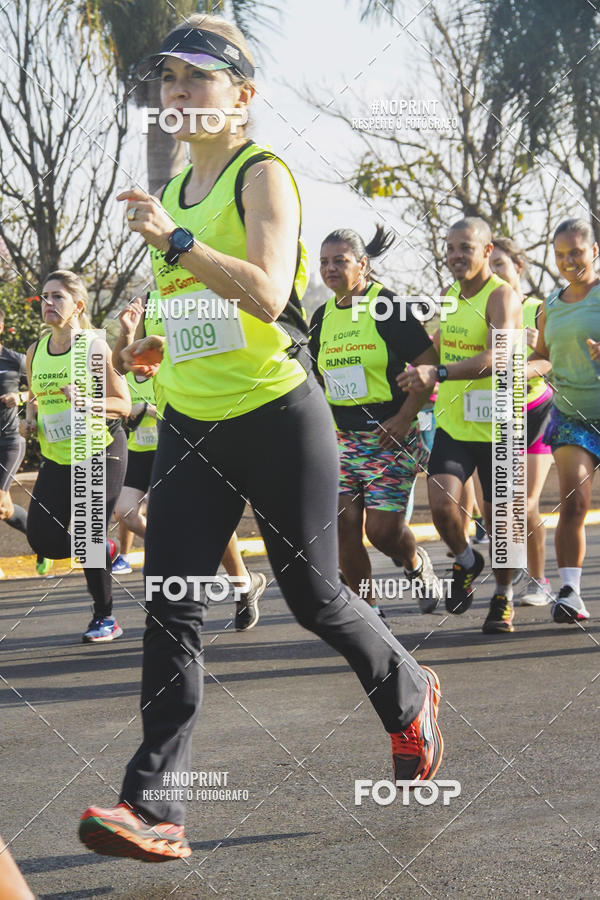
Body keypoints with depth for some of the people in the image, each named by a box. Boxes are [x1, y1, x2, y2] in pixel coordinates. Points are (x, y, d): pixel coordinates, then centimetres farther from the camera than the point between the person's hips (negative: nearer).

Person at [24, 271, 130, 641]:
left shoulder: (96, 347, -10)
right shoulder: (36, 351, 5)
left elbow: (124, 405, -9)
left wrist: (85, 399, -26)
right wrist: (32, 415, 0)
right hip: (57, 456, 6)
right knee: (44, 540, -3)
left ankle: (105, 619, 9)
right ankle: (104, 551, 29)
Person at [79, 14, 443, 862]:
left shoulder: (263, 174, -10)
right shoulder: (176, 189, 13)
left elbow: (268, 293, -25)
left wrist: (172, 240, -30)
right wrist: (165, 345, 11)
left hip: (278, 419, -6)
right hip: (191, 426, 6)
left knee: (313, 595, 6)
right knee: (170, 607, -5)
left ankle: (410, 696, 35)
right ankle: (152, 807, -8)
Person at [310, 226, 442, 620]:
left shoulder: (388, 307, -9)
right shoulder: (323, 316, 9)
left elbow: (430, 363, -10)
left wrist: (404, 417, -16)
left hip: (390, 436, -5)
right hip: (342, 438, 5)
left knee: (383, 529, -9)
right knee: (344, 525, -5)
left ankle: (417, 564, 24)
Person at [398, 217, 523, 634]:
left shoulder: (502, 296, -13)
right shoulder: (449, 295, 10)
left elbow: (495, 359, -29)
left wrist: (438, 374, -38)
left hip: (495, 425, -5)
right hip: (452, 423, 5)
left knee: (498, 516, 3)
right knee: (441, 501, -13)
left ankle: (503, 597, 23)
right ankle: (466, 561, 17)